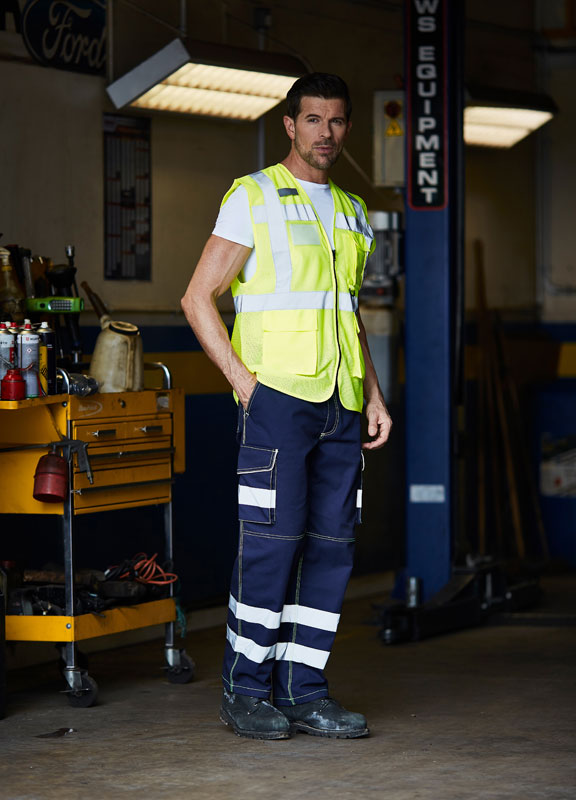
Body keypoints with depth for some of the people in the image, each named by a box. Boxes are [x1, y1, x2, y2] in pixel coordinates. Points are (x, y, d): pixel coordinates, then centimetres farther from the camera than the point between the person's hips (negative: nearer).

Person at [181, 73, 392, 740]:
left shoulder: (351, 214, 19)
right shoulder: (253, 198, -1)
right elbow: (197, 298, -3)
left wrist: (374, 395, 16)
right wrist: (241, 377, -11)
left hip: (340, 407, 6)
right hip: (277, 395, -6)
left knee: (332, 544, 3)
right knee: (272, 538, -10)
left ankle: (302, 690, 9)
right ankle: (246, 690, 0)